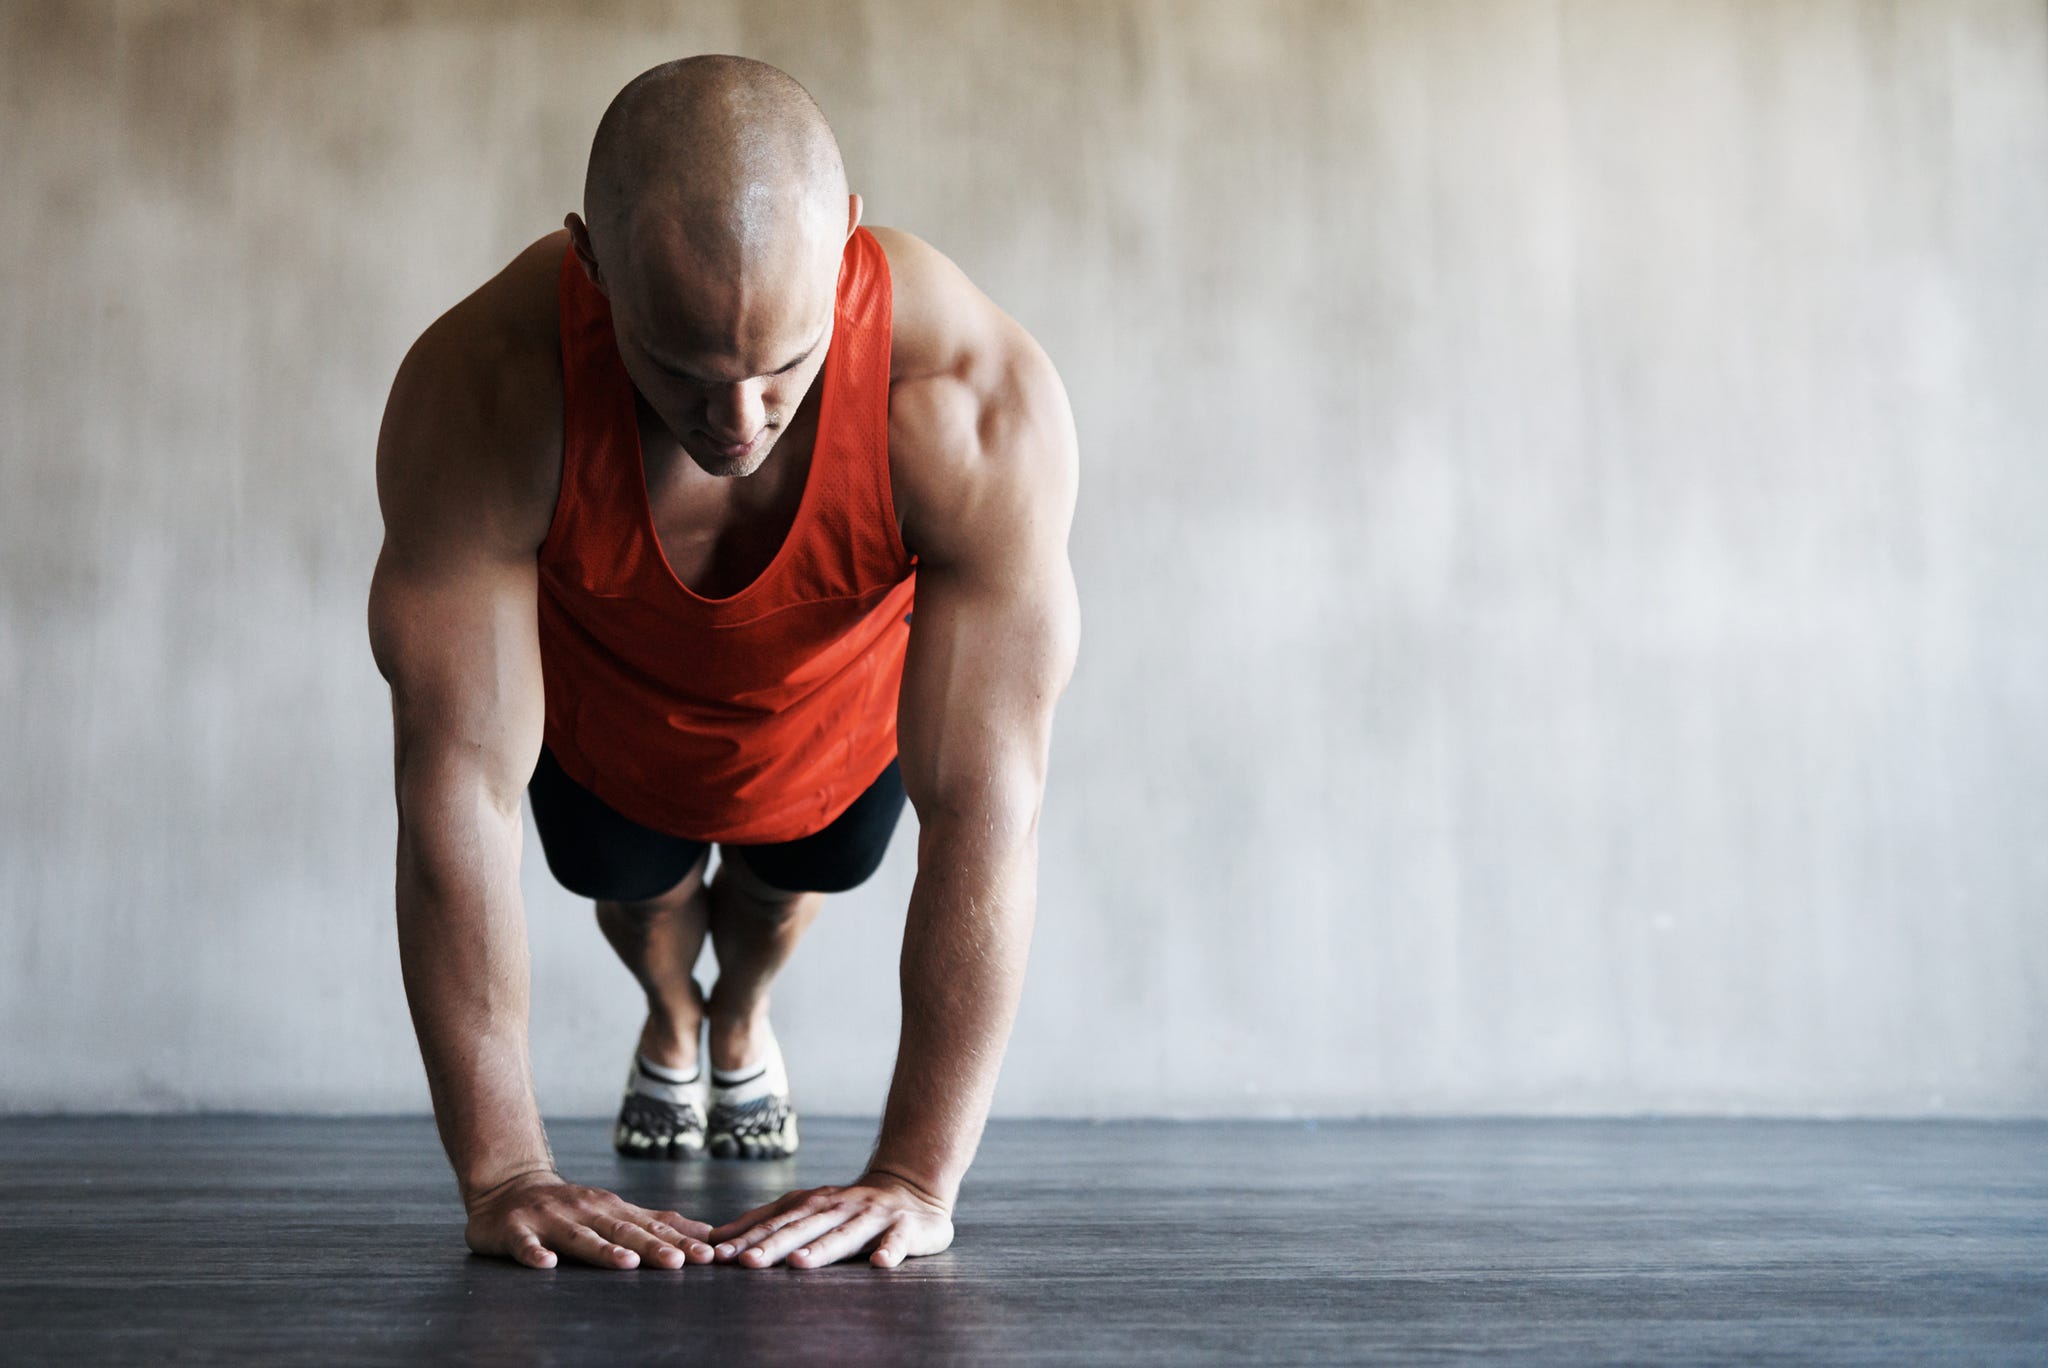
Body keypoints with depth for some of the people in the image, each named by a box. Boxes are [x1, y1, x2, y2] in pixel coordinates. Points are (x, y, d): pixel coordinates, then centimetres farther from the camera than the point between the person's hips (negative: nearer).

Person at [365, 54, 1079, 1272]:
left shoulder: (980, 401, -44)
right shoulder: (476, 391, -43)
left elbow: (985, 809, -41)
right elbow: (459, 788, -39)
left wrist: (919, 1176, -41)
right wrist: (502, 1171, -39)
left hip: (849, 718, 0)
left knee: (793, 884, 25)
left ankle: (744, 1017, 61)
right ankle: (671, 1023, 59)